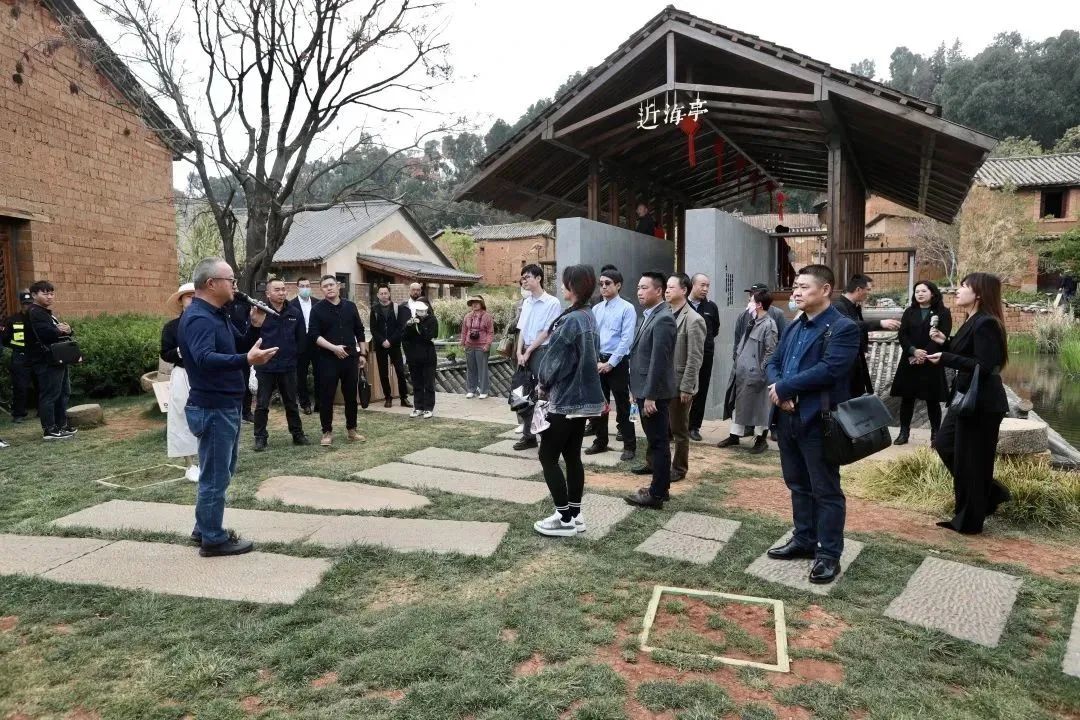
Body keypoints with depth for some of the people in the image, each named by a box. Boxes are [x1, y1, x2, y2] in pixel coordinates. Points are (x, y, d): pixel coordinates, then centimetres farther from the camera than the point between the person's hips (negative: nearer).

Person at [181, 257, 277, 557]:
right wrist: (247, 360, -50)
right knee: (215, 476, 0)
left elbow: (236, 346, 20)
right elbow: (205, 358, -36)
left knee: (221, 471, 20)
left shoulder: (218, 314, 13)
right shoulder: (198, 318, -20)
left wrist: (254, 325, 4)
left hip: (226, 405, 11)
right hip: (213, 408, -11)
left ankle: (204, 528, 32)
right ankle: (213, 539, 11)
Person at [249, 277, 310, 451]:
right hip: (265, 367, -2)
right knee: (262, 405, 5)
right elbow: (251, 337, -4)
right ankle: (260, 437, 15)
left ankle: (298, 434, 23)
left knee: (291, 404, 13)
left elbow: (302, 338, 7)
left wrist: (294, 354, 6)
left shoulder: (295, 313, 1)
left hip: (288, 367, 3)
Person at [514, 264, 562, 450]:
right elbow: (522, 330, 12)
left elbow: (547, 332, -12)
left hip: (542, 351, -7)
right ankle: (528, 435, 23)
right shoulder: (526, 303, 12)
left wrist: (528, 352, -10)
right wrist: (519, 352, -1)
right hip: (525, 353, 7)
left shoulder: (552, 303, -9)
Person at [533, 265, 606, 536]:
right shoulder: (589, 317, 10)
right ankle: (575, 514, 21)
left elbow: (555, 359, -17)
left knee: (548, 457, 1)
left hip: (566, 399, -9)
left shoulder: (570, 320, -20)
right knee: (572, 456, 15)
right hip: (583, 397, 9)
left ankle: (565, 519, 5)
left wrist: (543, 383, 3)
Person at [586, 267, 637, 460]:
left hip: (618, 363, -5)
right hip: (597, 361, 6)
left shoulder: (627, 309, -8)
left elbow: (626, 339, -13)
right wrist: (595, 362, -3)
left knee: (623, 406, 1)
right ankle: (600, 442, 27)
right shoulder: (595, 309, 9)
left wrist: (610, 363, -14)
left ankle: (629, 446, 11)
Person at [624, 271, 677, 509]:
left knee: (659, 442, -1)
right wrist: (635, 389, 17)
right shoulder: (650, 316, 14)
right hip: (644, 389, 10)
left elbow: (659, 361, -22)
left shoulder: (663, 319, -17)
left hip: (654, 392, -10)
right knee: (655, 440, 16)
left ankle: (657, 494, 6)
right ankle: (659, 486, 27)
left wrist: (650, 395, -22)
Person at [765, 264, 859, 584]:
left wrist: (784, 387, -17)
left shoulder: (844, 328, -10)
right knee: (798, 484, 18)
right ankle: (804, 539, 31)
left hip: (818, 420, -8)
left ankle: (828, 553, 13)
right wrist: (777, 390, -9)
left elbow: (829, 369, -22)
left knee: (826, 490, 3)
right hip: (787, 418, 8)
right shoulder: (793, 327, 16)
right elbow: (773, 363, 12)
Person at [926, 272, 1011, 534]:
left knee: (970, 461, 1)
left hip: (981, 403, -11)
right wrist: (944, 343, 6)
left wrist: (945, 358, -24)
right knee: (945, 444, 19)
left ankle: (969, 521, 15)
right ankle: (988, 493, 29)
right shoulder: (973, 322, 12)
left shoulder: (985, 324, -19)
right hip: (967, 399, 11)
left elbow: (983, 366, -25)